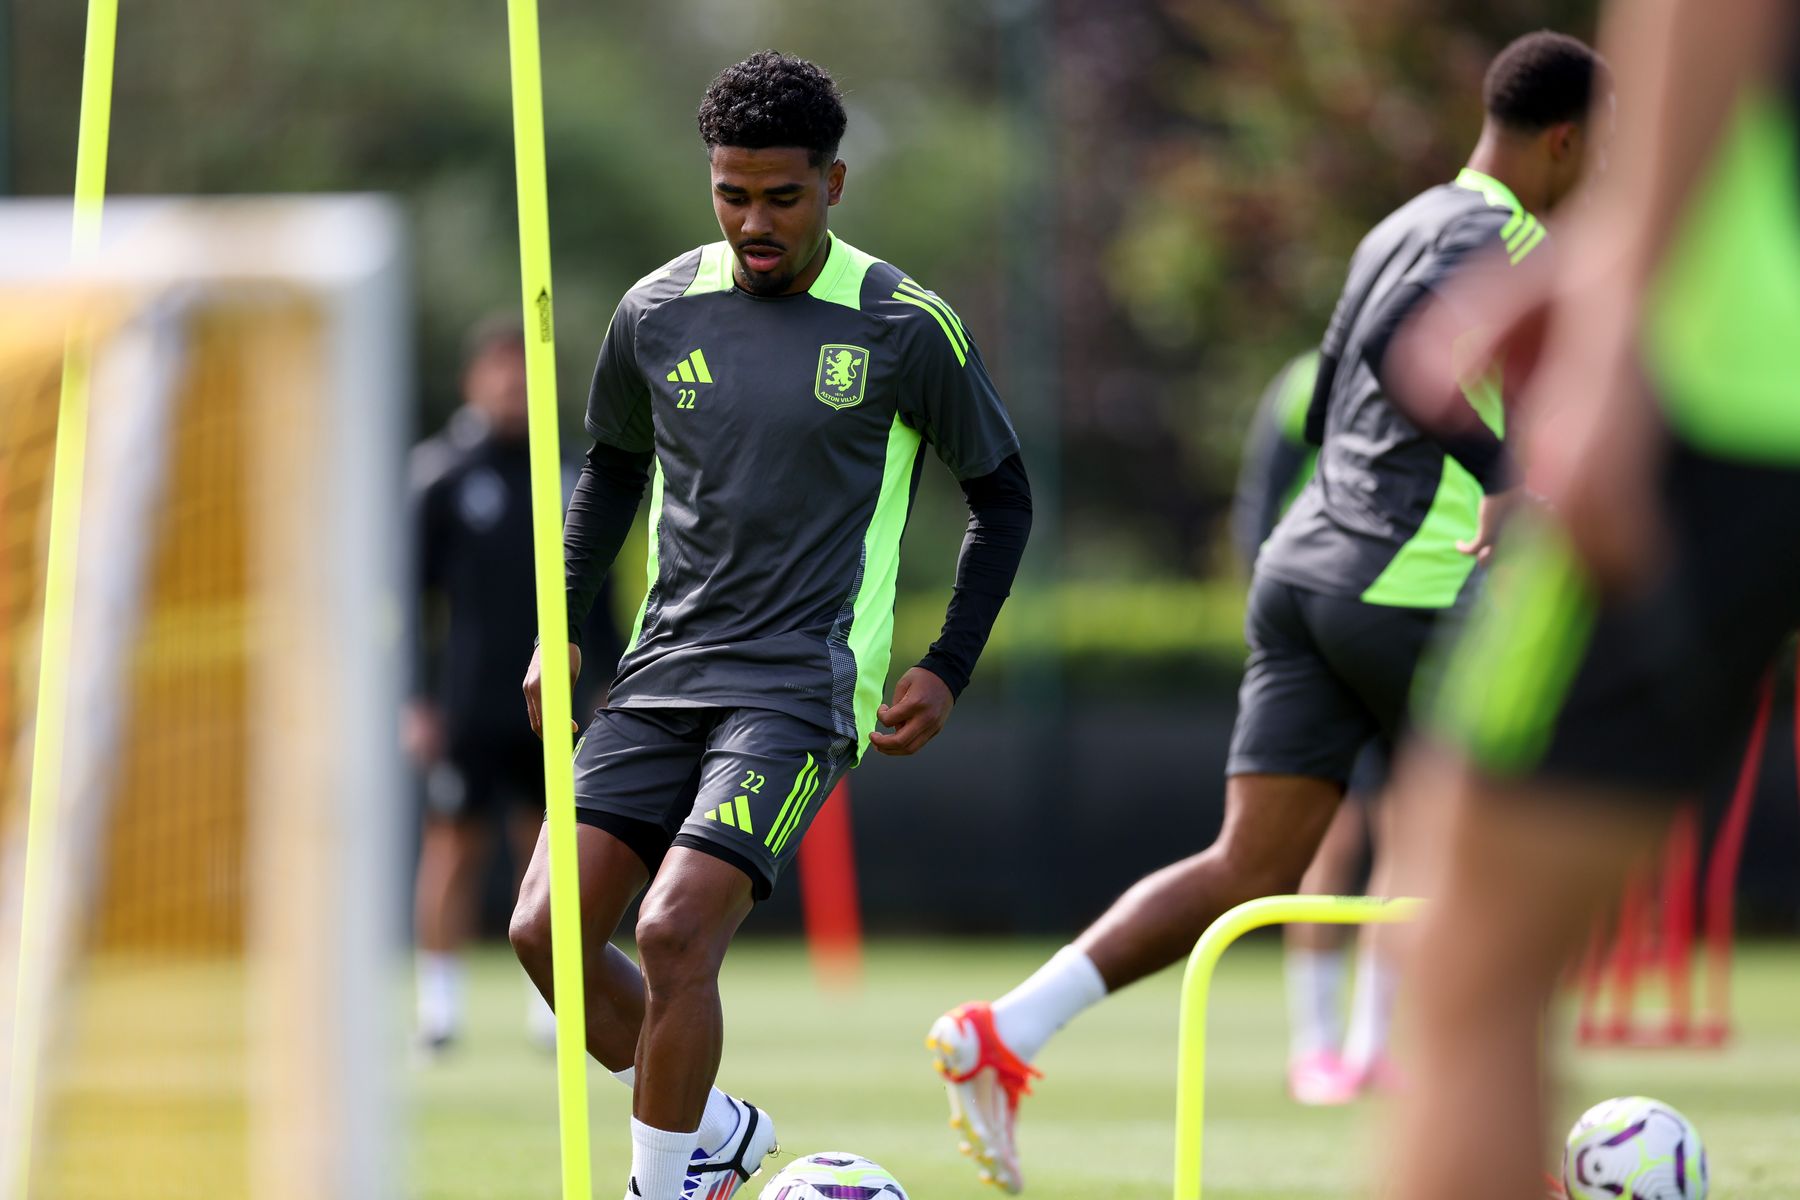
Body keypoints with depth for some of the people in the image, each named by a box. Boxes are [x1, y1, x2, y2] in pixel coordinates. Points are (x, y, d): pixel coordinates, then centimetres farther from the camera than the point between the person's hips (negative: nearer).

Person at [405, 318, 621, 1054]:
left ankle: (552, 1001, 10)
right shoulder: (443, 475, -1)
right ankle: (439, 1000, 0)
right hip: (468, 707, -4)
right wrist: (417, 701, -7)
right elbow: (412, 592, -1)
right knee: (455, 845, -5)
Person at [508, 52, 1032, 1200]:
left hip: (803, 686, -5)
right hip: (662, 674, 5)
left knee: (674, 934, -21)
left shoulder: (905, 327, -5)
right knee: (549, 931, -6)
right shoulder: (659, 311, 5)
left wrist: (950, 671, 1)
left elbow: (1003, 495, 7)